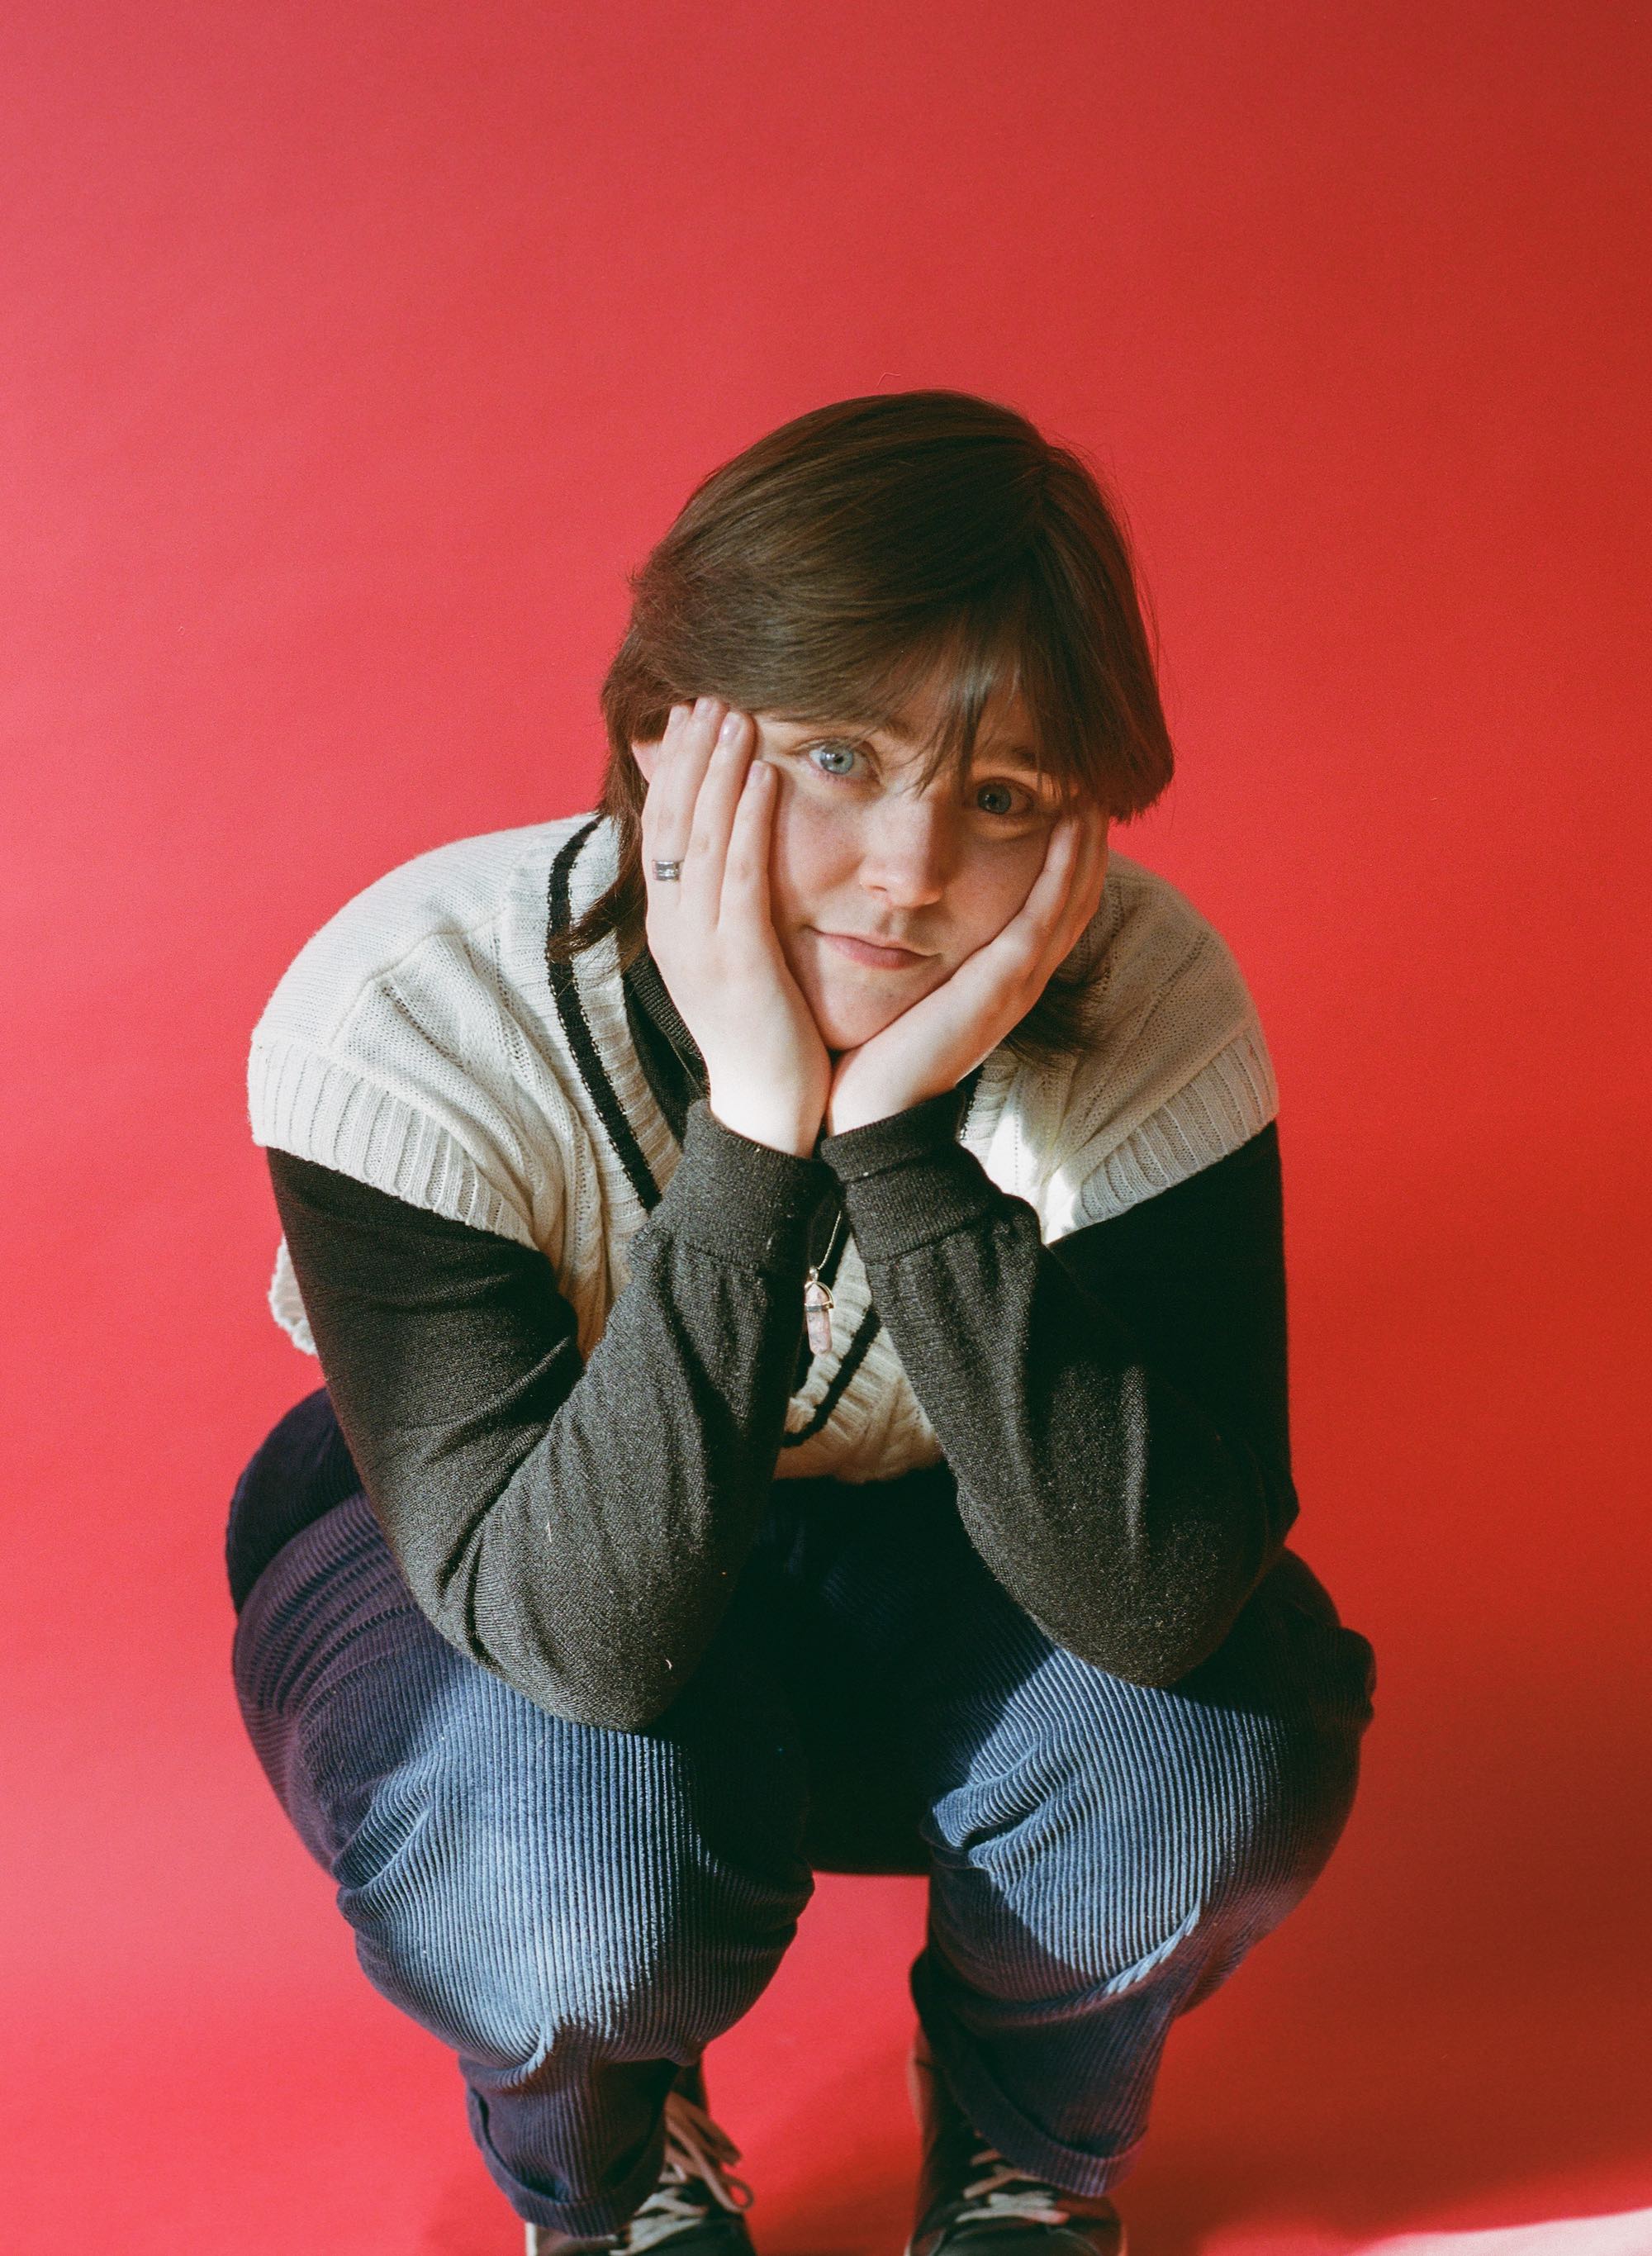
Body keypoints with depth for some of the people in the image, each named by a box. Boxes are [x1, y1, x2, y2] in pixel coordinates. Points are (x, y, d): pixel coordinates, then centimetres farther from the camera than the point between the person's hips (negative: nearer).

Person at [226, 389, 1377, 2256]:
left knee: (1219, 1747, -28)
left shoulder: (1146, 1005, -26)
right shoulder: (405, 1022, -32)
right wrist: (755, 1131, -46)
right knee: (595, 1861, -35)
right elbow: (584, 1626, -37)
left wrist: (901, 1133, -43)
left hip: (917, 1548, 2)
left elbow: (1159, 1597, -35)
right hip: (450, 1571, -2)